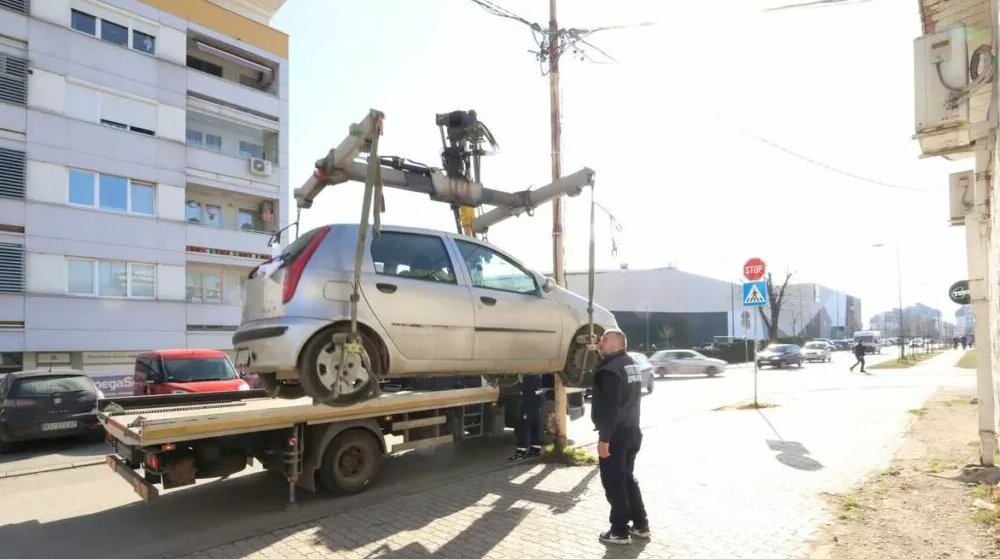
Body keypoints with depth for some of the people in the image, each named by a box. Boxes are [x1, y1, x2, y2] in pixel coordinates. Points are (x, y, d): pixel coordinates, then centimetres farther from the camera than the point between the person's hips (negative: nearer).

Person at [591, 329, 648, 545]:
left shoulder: (610, 369, -19)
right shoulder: (631, 365, 13)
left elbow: (609, 408, -24)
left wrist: (604, 438, -22)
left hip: (616, 434, -10)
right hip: (632, 431, 10)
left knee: (613, 482, 0)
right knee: (628, 478, 19)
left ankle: (620, 531, 8)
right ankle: (640, 524, 26)